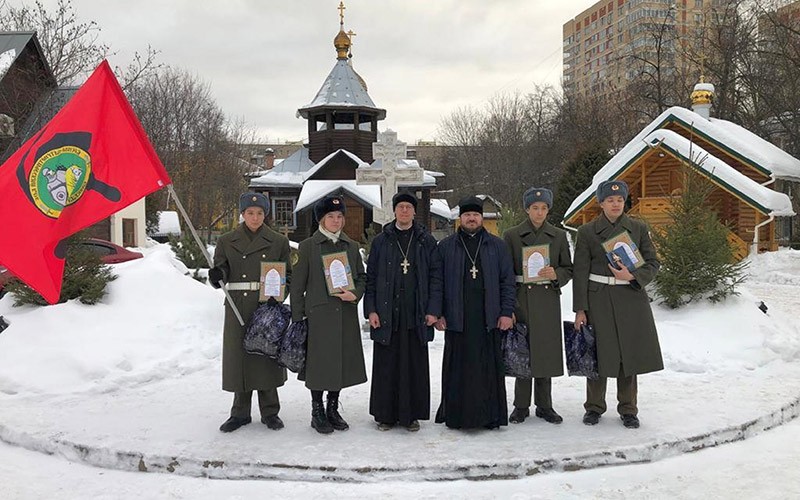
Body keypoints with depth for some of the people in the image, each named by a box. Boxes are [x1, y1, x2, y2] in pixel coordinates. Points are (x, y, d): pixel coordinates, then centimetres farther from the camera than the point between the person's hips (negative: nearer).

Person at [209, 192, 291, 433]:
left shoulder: (278, 242, 6)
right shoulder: (227, 241, 8)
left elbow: (288, 274, 10)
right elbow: (220, 273, 7)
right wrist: (217, 275, -16)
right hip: (237, 308, 1)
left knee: (266, 355, 2)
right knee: (238, 356, 3)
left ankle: (270, 411, 17)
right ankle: (240, 412, 18)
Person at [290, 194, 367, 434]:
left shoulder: (351, 246, 11)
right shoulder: (308, 246, 0)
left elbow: (362, 277, 15)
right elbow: (297, 285, -1)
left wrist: (355, 294, -6)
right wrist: (298, 316, -5)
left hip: (346, 315, 4)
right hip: (318, 313, -4)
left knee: (343, 361, 8)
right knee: (319, 362, 0)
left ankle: (333, 409, 24)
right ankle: (317, 412, 15)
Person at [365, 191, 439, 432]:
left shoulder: (426, 241, 8)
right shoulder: (381, 241, 7)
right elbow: (371, 277, 6)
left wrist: (433, 310, -1)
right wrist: (370, 310, -2)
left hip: (416, 315, 0)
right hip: (386, 314, 0)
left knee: (415, 365, 4)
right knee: (386, 365, 3)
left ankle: (411, 414, 15)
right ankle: (385, 414, 15)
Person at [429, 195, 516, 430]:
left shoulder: (497, 246, 11)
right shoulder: (445, 247, 9)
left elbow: (507, 281, 8)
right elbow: (436, 282, 6)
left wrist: (507, 312, 0)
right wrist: (436, 313, -2)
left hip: (489, 318, 1)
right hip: (457, 319, 0)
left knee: (489, 367, 3)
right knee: (457, 368, 2)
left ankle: (490, 415, 11)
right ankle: (455, 414, 11)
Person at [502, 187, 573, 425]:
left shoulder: (558, 235, 8)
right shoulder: (511, 235, 2)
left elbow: (568, 270, 11)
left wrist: (555, 274, -12)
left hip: (548, 300, 2)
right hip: (521, 299, -2)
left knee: (546, 351, 5)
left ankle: (544, 405, 17)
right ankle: (521, 405, 12)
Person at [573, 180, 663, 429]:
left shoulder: (638, 228, 6)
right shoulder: (587, 231, 0)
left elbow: (653, 262, 7)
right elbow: (580, 272, -1)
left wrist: (633, 275, -13)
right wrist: (580, 309, -6)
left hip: (631, 297, 2)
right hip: (599, 298, -1)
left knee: (630, 352, 5)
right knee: (598, 352, 2)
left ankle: (628, 409, 19)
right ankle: (594, 407, 19)